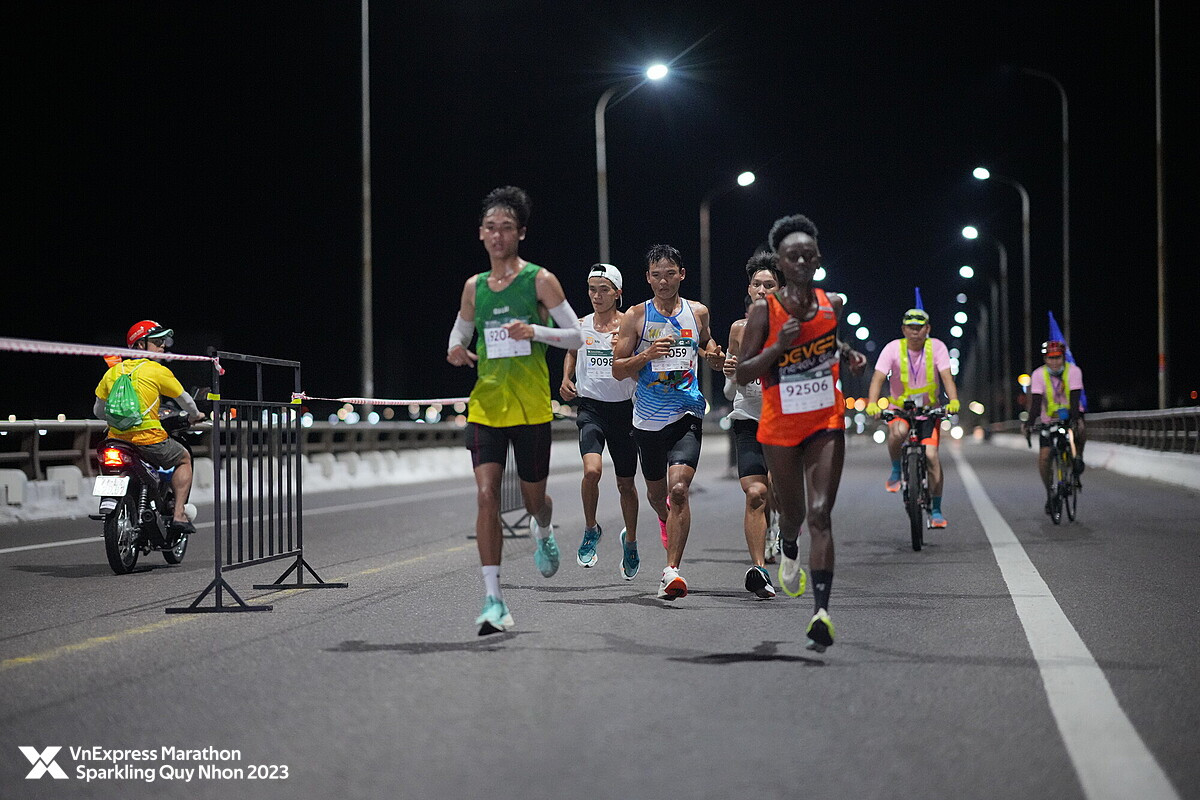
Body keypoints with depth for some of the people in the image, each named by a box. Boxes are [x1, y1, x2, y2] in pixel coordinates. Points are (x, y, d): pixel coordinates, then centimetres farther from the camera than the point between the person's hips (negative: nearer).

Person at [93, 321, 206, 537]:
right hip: (148, 440, -5)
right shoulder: (158, 371, -3)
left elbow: (98, 411, 16)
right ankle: (179, 515, 8)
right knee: (184, 458, 21)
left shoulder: (112, 372, 10)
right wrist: (195, 415, 32)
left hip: (117, 437, 5)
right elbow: (183, 398, 10)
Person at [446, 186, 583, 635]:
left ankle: (543, 532, 51)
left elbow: (577, 336, -2)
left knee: (533, 497, 11)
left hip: (531, 409, -2)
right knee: (486, 494, -13)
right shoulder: (474, 287, 9)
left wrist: (535, 331, -19)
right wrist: (457, 351, 1)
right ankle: (493, 601, -13)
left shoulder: (539, 280, -3)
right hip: (485, 407, 2)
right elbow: (460, 332, 24)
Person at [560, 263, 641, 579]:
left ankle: (630, 541, 35)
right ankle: (591, 530, 1)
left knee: (626, 484, 11)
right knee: (592, 470, -23)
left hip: (623, 409, -1)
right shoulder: (580, 326, 4)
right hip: (590, 407, 1)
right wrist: (566, 379, 8)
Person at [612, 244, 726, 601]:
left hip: (686, 415, -1)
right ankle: (667, 519, 55)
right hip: (648, 419, 1)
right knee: (656, 492, 19)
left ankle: (672, 570, -19)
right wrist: (647, 355, -19)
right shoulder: (635, 317, -2)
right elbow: (617, 369, -2)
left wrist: (713, 355, 3)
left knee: (679, 488, -19)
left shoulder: (697, 313, 4)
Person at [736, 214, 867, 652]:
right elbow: (741, 374, -11)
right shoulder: (764, 310, -10)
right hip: (780, 426, -1)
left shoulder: (832, 304, 1)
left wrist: (848, 355, 3)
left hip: (827, 423, 1)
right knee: (792, 512, 16)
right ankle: (789, 551, 54)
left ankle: (822, 610, -18)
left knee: (821, 514, -12)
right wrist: (778, 346, -24)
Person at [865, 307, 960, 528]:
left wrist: (953, 401, -35)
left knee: (931, 454, -16)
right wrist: (872, 404, -35)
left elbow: (946, 376, -16)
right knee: (898, 431, -36)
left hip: (928, 410, 1)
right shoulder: (893, 348, -11)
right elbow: (878, 378, -18)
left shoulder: (936, 347, -9)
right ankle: (896, 470, -6)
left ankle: (936, 510, -4)